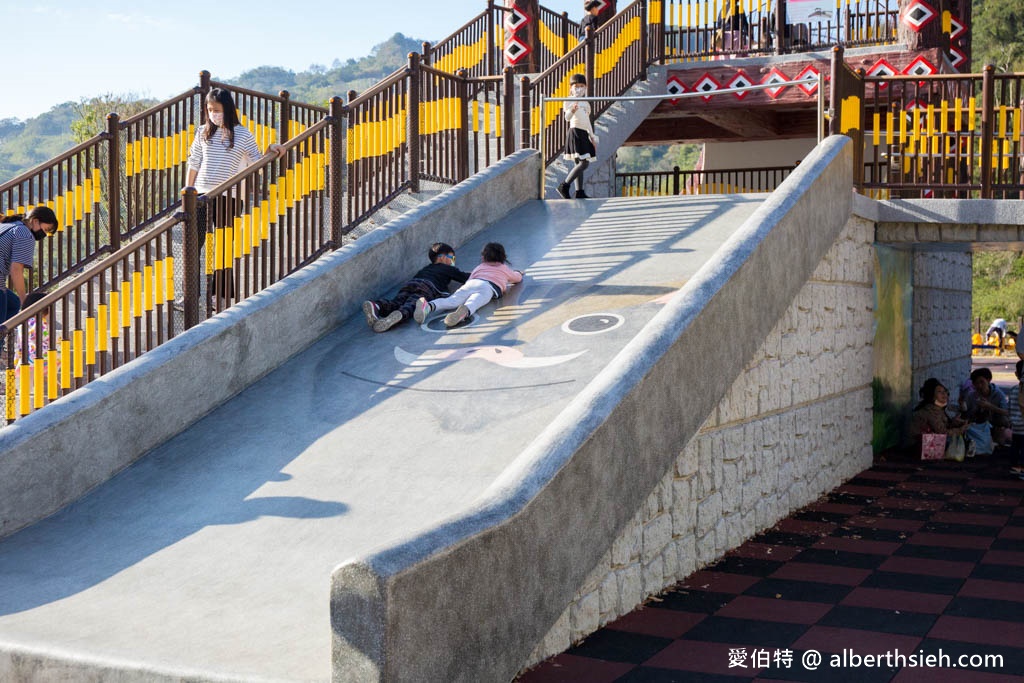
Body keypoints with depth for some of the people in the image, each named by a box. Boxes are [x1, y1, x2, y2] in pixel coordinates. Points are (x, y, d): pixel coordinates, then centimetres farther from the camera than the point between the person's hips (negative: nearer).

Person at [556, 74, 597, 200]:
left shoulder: (586, 103, 20)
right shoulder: (569, 101, -4)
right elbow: (567, 118, -19)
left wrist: (592, 137, 27)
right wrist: (572, 110, -40)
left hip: (584, 134, 8)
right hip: (575, 132, -8)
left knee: (580, 163, 6)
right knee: (583, 163, -17)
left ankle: (580, 192, 7)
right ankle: (564, 186, -14)